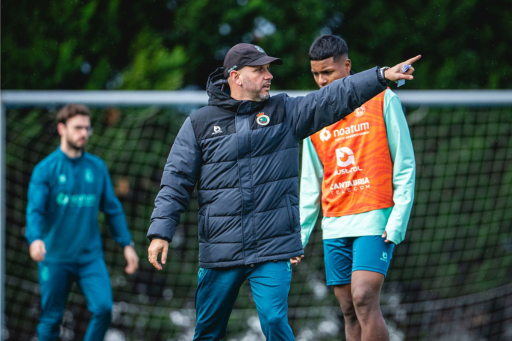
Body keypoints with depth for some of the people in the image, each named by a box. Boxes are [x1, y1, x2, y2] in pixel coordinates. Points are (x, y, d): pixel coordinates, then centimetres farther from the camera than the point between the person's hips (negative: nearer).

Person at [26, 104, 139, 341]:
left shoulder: (97, 167, 8)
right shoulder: (46, 169, -3)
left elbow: (113, 209, 15)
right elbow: (35, 209, -14)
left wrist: (126, 244, 10)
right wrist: (35, 239, -32)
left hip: (91, 256, 3)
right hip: (55, 257, -3)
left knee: (103, 308, -14)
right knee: (51, 320, 3)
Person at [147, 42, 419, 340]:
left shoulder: (286, 112, 6)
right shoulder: (200, 124, 4)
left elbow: (335, 98, -6)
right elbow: (176, 182, 4)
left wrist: (382, 76, -18)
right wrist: (161, 232, -4)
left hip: (273, 249, -1)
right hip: (219, 253, 1)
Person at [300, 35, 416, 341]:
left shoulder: (383, 101, 1)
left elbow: (405, 165, -1)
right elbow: (310, 184, 16)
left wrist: (398, 220, -10)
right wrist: (299, 235, 8)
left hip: (375, 220, -5)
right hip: (334, 226, 5)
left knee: (364, 299, -19)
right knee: (349, 311, 2)